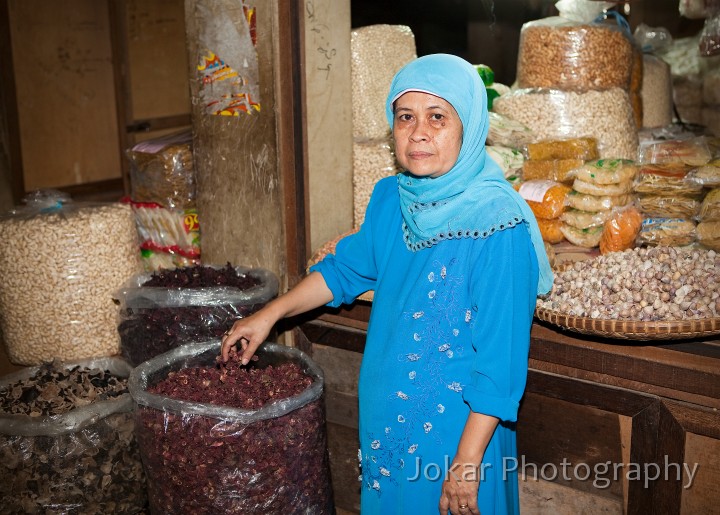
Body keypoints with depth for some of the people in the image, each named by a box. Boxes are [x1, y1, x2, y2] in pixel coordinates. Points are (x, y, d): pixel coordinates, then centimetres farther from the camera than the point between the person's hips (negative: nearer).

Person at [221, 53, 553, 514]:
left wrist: (467, 463, -20)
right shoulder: (390, 200, -3)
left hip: (456, 429, -6)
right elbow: (347, 267, 15)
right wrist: (270, 315, 14)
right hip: (388, 418, 6)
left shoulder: (498, 225, -24)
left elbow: (500, 360, -22)